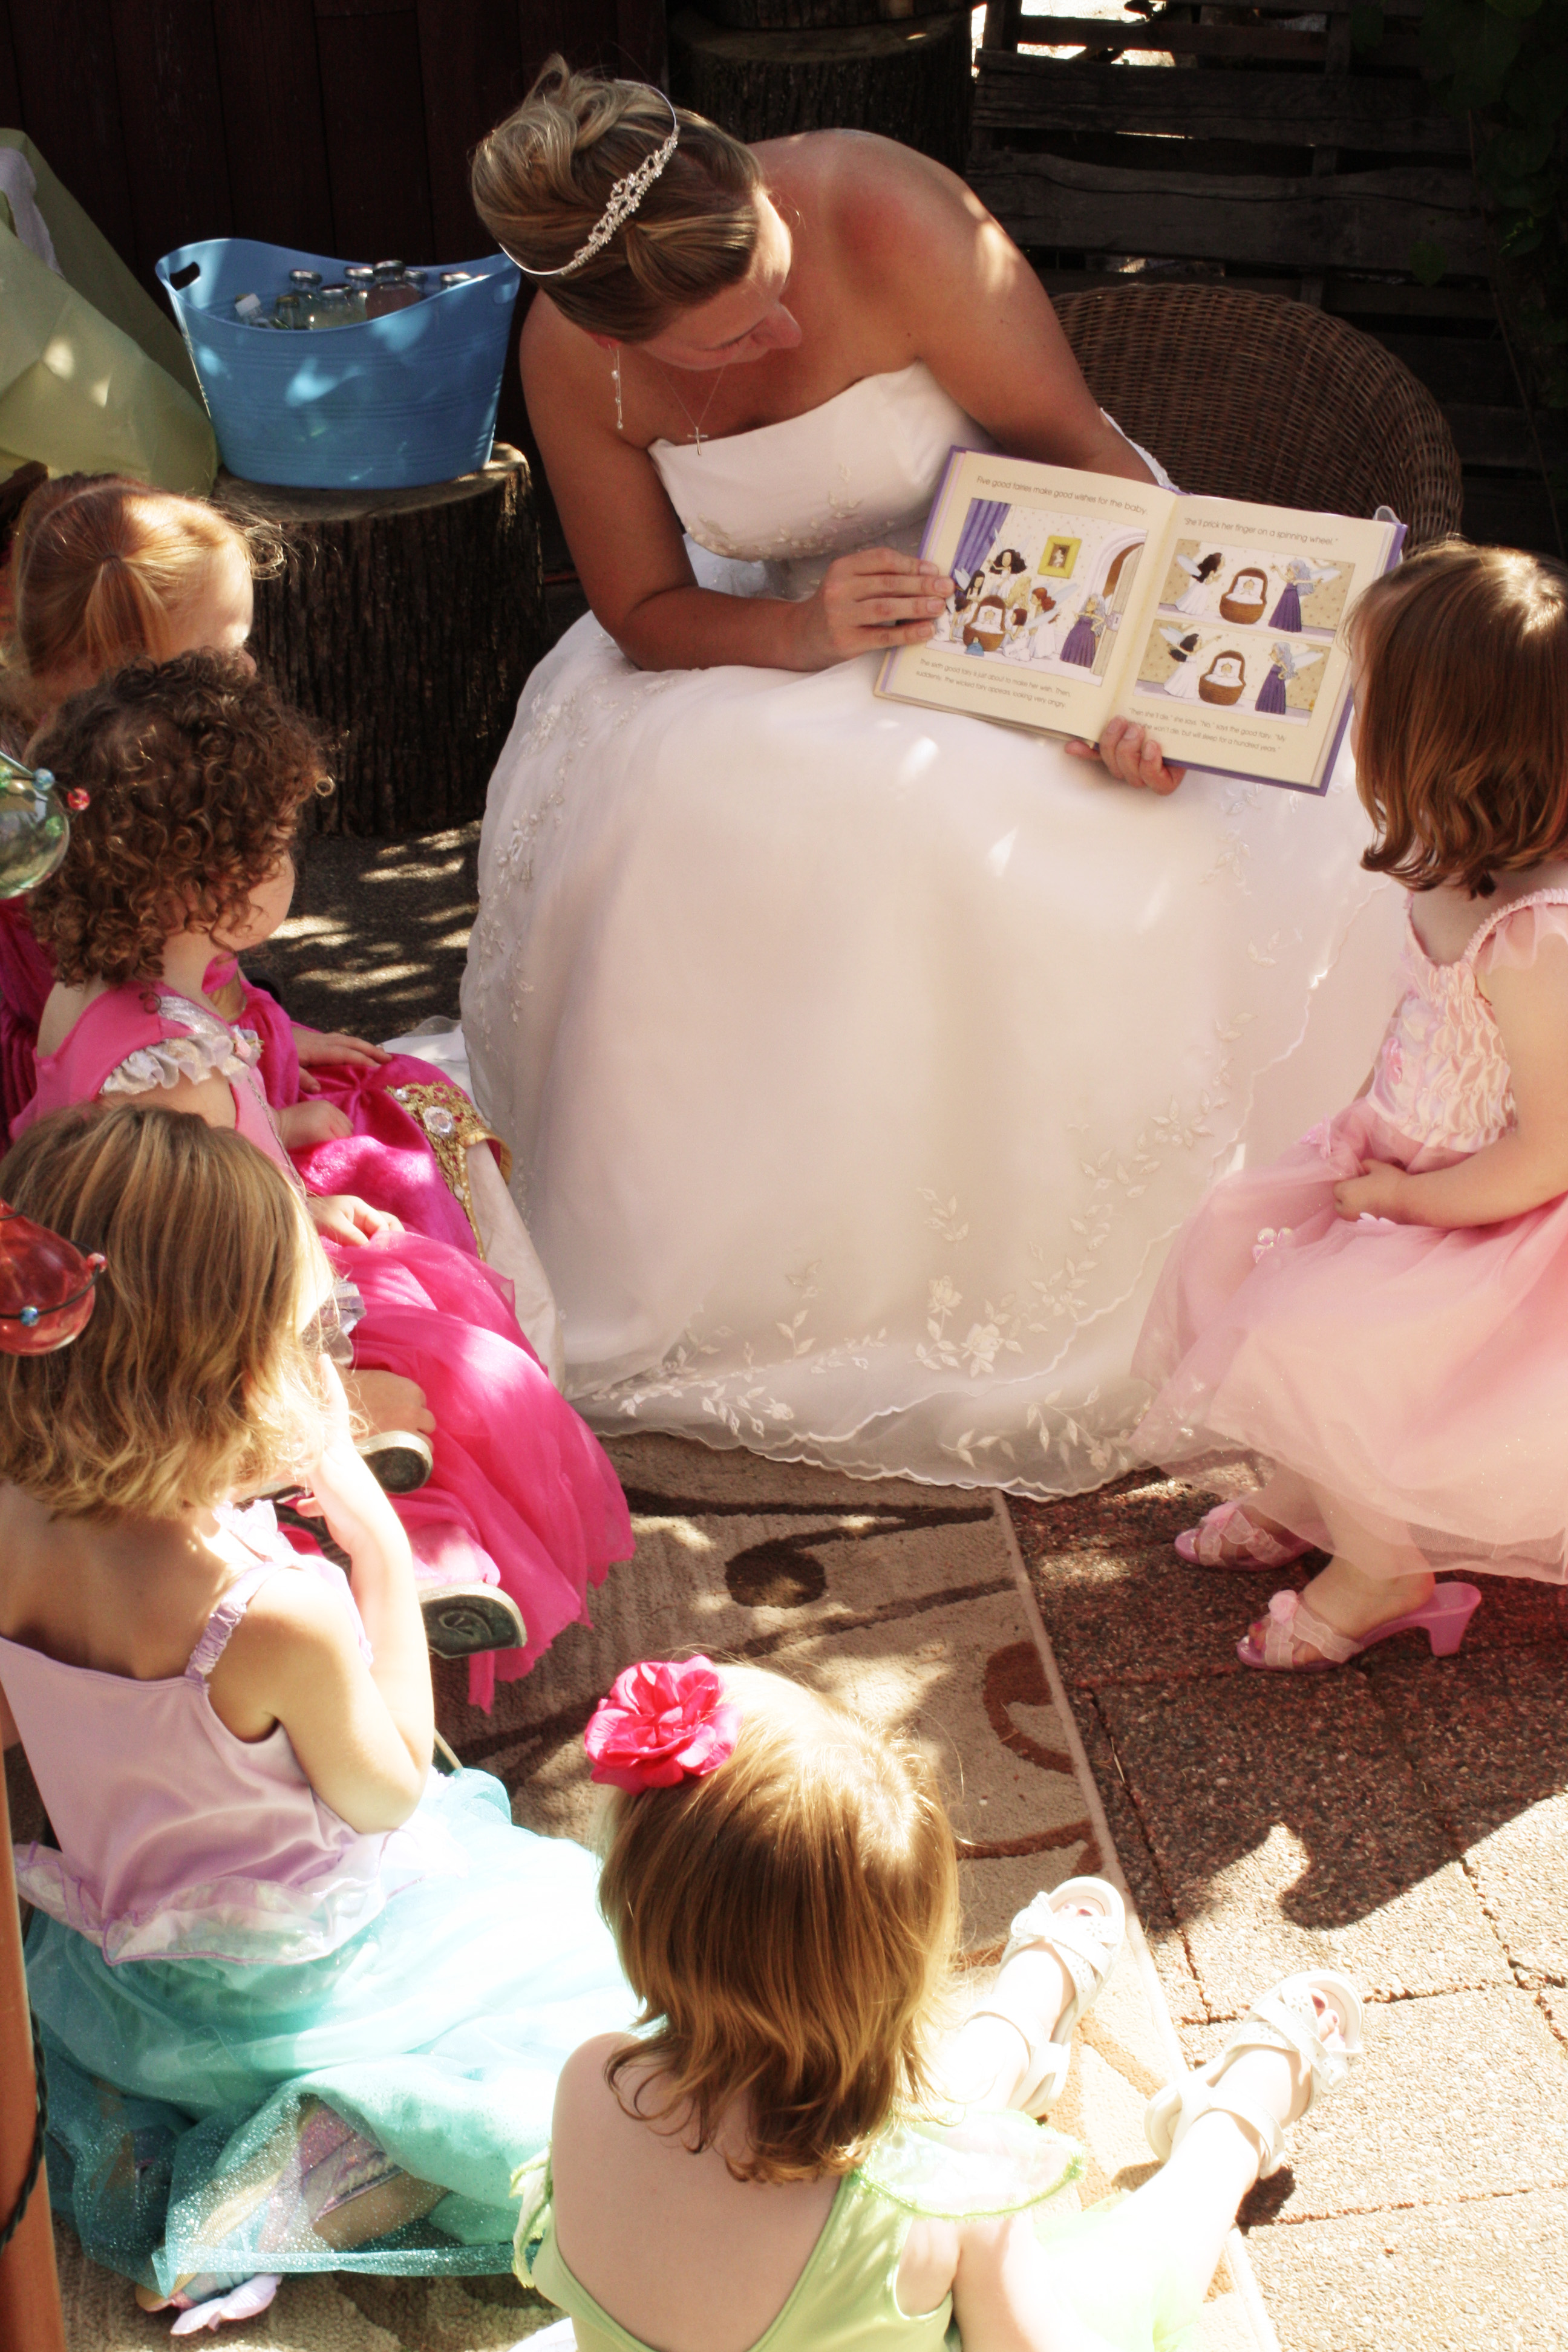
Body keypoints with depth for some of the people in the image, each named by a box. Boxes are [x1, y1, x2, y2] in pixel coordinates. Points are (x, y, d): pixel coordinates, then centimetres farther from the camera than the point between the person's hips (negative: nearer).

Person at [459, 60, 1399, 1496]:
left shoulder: (882, 218, -29)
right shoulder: (569, 356, -16)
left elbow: (1075, 444, -23)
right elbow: (645, 610, -8)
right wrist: (800, 636, -30)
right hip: (785, 618, 3)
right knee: (679, 811, -27)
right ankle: (727, 1241, -6)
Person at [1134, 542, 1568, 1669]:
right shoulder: (1456, 869, -4)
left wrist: (1401, 1196, -17)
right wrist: (1368, 1126, 6)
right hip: (1407, 1164, 10)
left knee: (1309, 1338, -18)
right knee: (1237, 1235, 7)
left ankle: (1384, 1573, 7)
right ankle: (1293, 1501, 24)